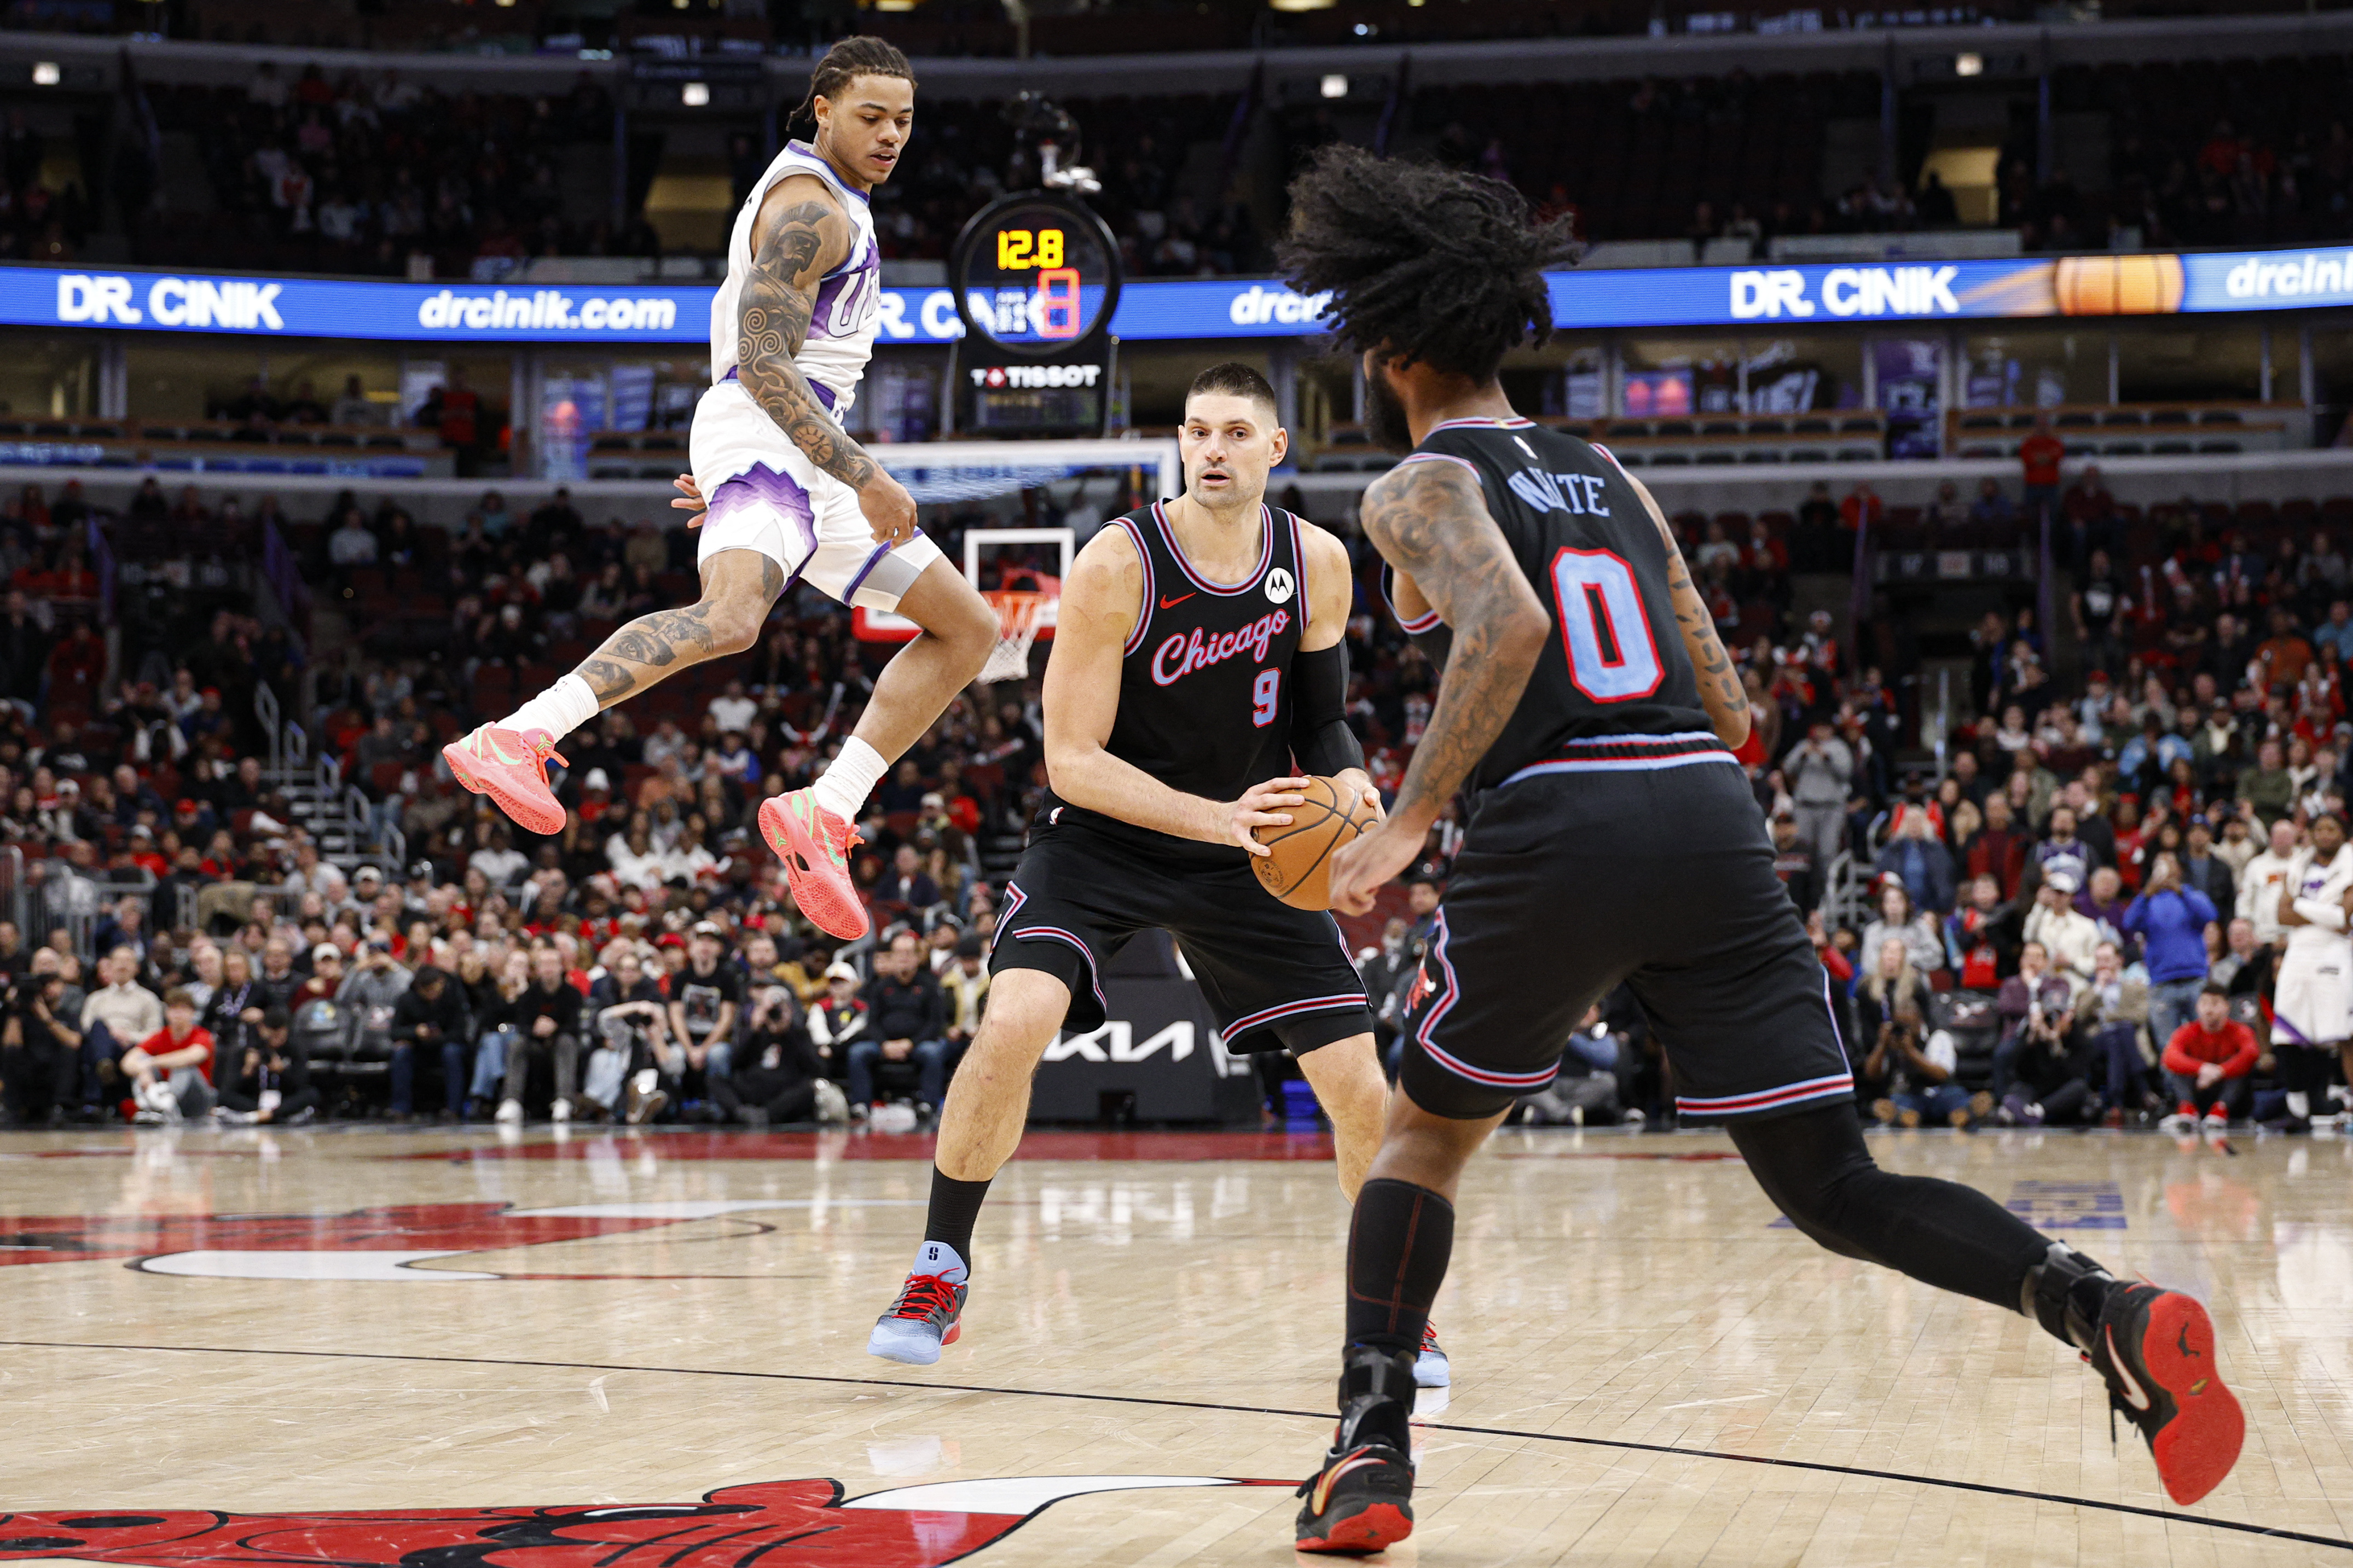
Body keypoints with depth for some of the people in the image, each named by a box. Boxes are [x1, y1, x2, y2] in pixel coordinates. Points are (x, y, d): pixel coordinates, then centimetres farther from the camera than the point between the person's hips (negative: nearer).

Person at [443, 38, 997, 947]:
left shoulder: (822, 205, 24)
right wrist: (864, 479, -23)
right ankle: (512, 742, -42)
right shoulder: (809, 206, -9)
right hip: (764, 437, -10)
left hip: (810, 459, 10)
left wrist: (725, 472, 31)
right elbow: (762, 363, -19)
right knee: (731, 616, -37)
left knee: (967, 629, 9)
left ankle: (823, 812, 2)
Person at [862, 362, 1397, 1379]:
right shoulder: (1117, 565, -21)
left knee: (1364, 1092, -3)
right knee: (1013, 1025, -27)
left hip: (1251, 847, 3)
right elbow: (1071, 761, -20)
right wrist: (1215, 817, -31)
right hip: (1105, 832, -3)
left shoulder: (1318, 564, -9)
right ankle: (941, 1270, -8)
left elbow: (1319, 715, 5)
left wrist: (1350, 781, -18)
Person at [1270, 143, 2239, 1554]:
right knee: (1836, 1189, 2)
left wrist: (1410, 819, -14)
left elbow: (1508, 625, -18)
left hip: (1558, 831, -4)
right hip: (1716, 818, 5)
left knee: (1426, 1134, 19)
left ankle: (1371, 1456, 10)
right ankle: (2100, 1309, -21)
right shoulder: (1606, 474, 24)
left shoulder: (1420, 489, 5)